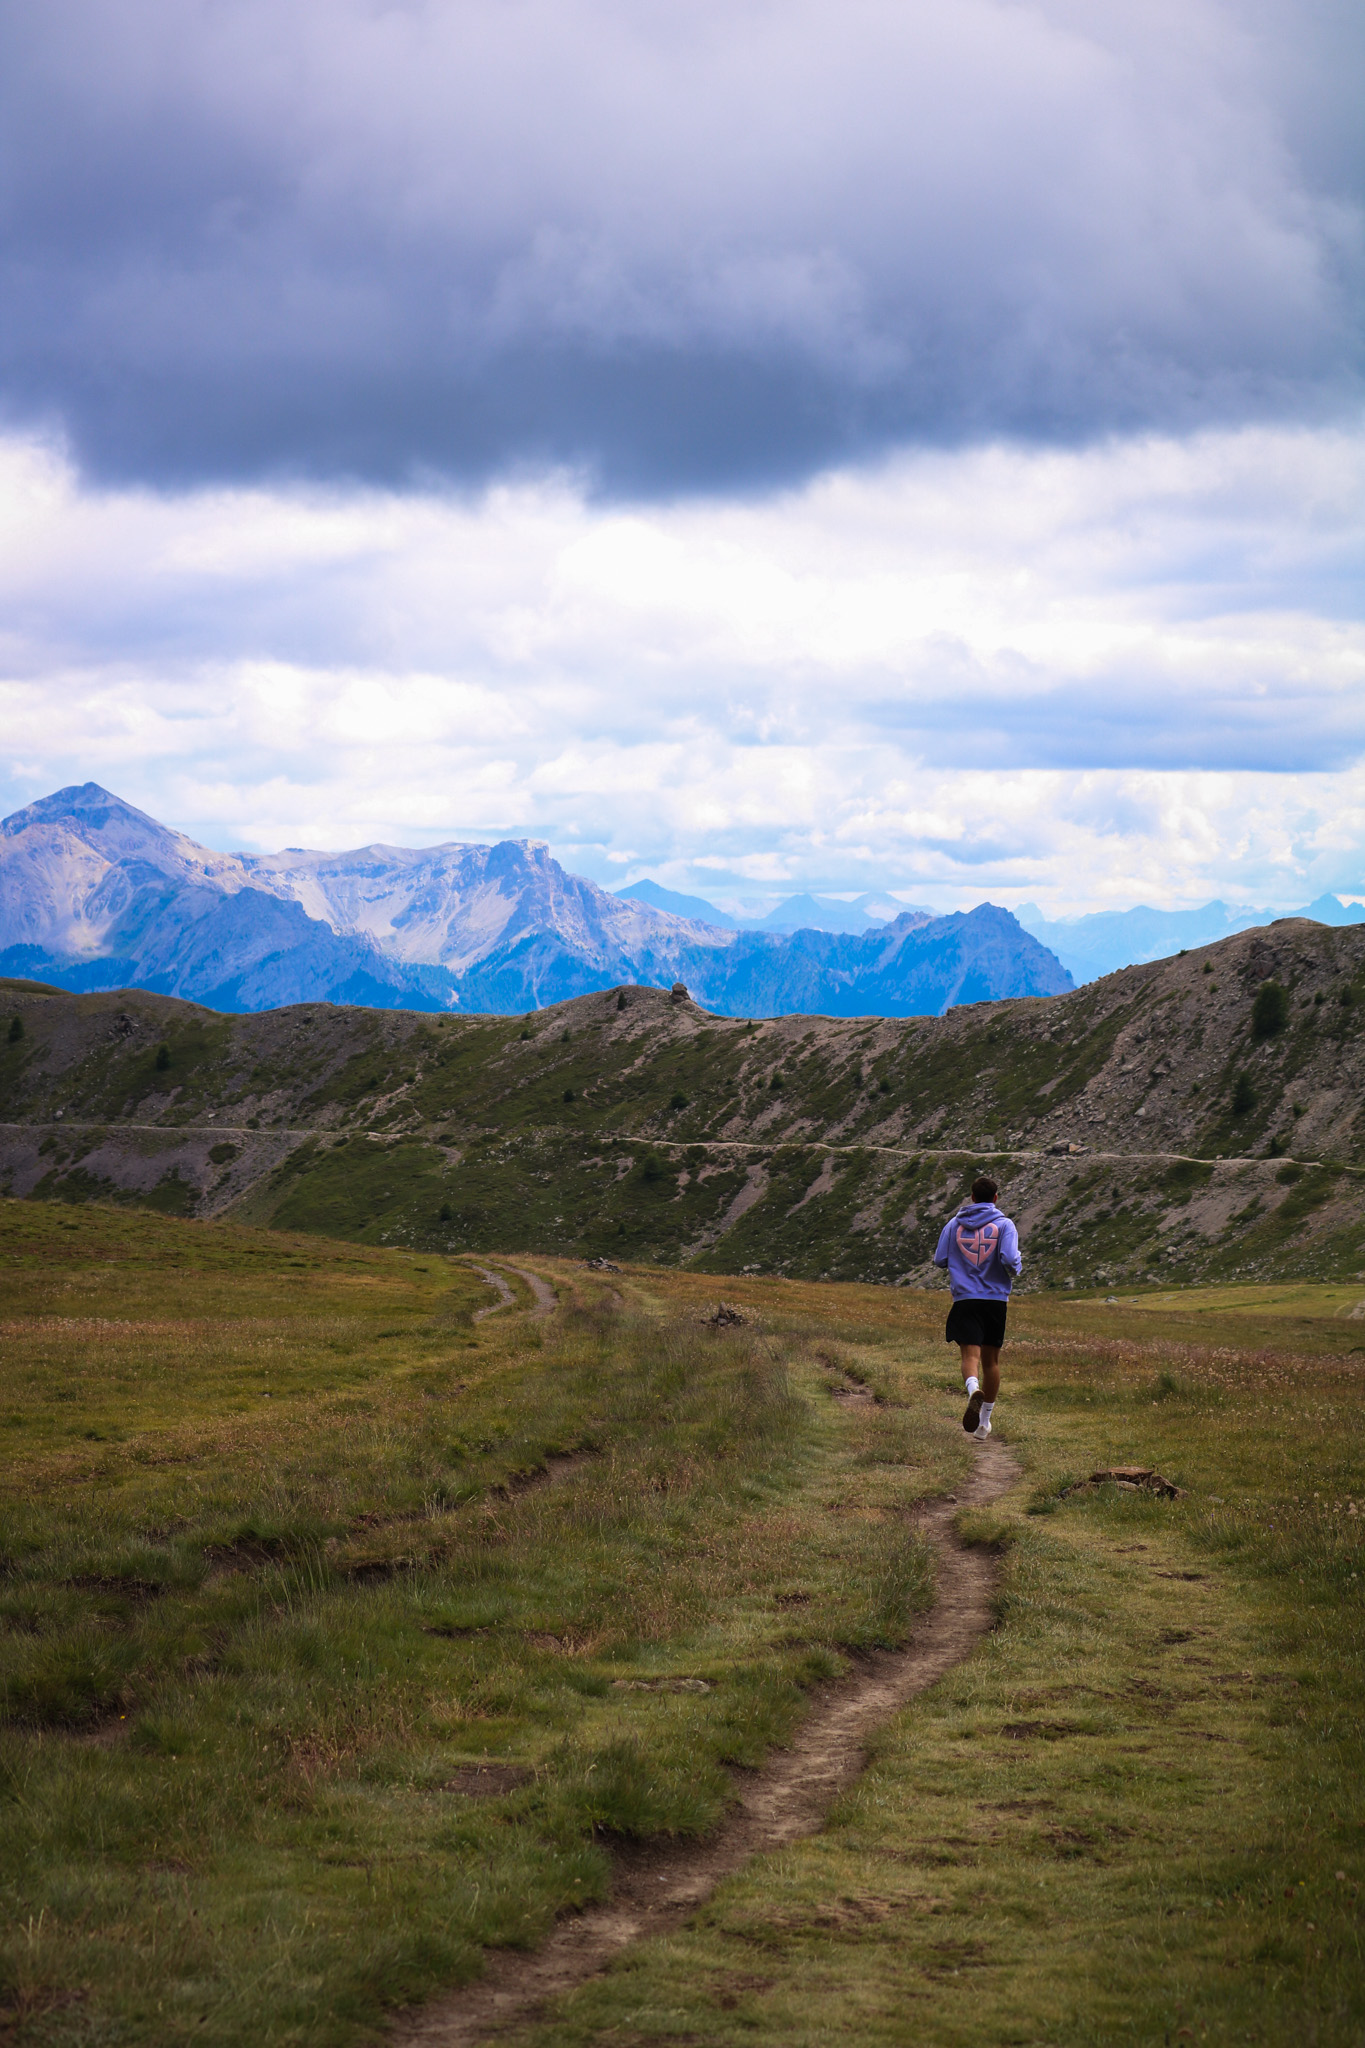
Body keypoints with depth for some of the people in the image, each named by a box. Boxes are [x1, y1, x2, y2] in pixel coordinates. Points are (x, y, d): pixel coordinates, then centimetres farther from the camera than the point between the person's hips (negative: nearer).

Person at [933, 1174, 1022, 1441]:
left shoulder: (954, 1224, 6)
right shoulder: (1003, 1225, -2)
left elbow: (939, 1260, 6)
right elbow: (1010, 1260, -14)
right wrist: (1016, 1270, 9)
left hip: (964, 1299, 0)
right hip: (996, 1299, 0)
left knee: (970, 1355, -11)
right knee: (991, 1360, 13)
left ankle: (974, 1391, -44)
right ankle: (984, 1421, 19)